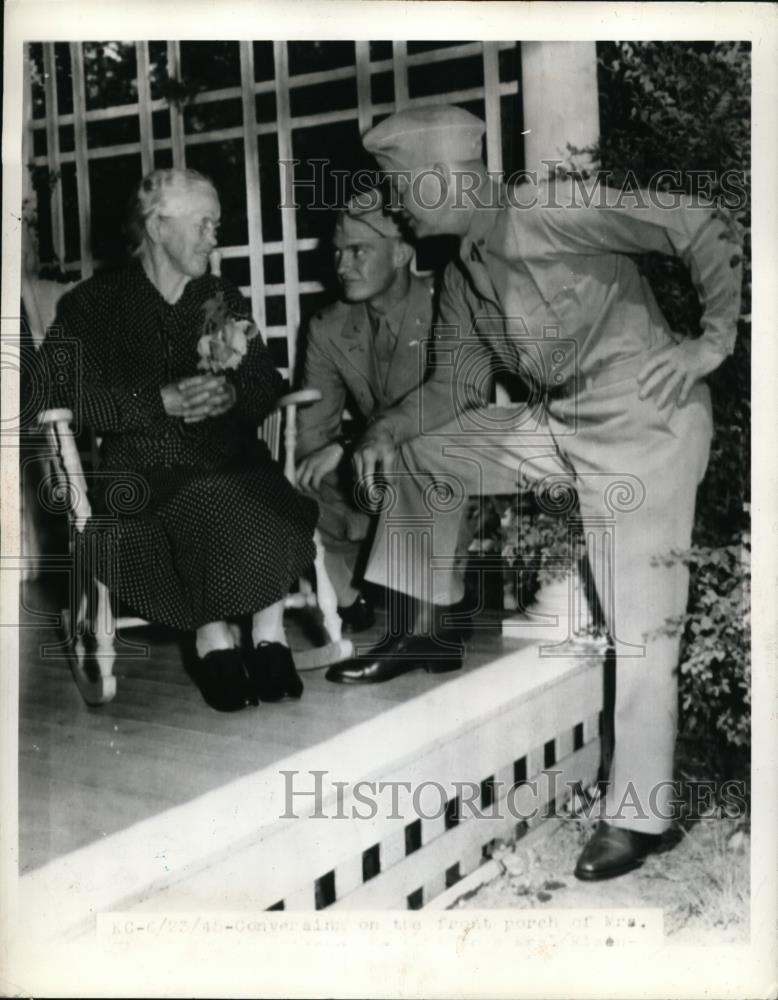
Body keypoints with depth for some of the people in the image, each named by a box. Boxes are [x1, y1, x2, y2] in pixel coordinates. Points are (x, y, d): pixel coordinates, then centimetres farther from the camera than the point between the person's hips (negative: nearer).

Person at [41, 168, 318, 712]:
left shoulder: (224, 299, 19)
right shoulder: (94, 304, 8)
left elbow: (270, 387, 11)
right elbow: (70, 395, -6)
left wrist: (232, 393, -12)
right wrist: (164, 401, -15)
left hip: (230, 460, 3)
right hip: (141, 467, -3)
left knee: (269, 503, -30)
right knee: (211, 509, -34)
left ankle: (251, 637, -21)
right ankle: (216, 637, -19)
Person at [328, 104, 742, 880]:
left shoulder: (550, 211, -14)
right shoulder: (461, 274, 12)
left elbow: (707, 231, -14)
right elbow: (459, 381, 15)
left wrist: (714, 340, -21)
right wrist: (388, 429, 0)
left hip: (641, 419, -8)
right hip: (553, 425, 8)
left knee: (639, 624, -6)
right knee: (422, 455, 10)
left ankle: (636, 815, 5)